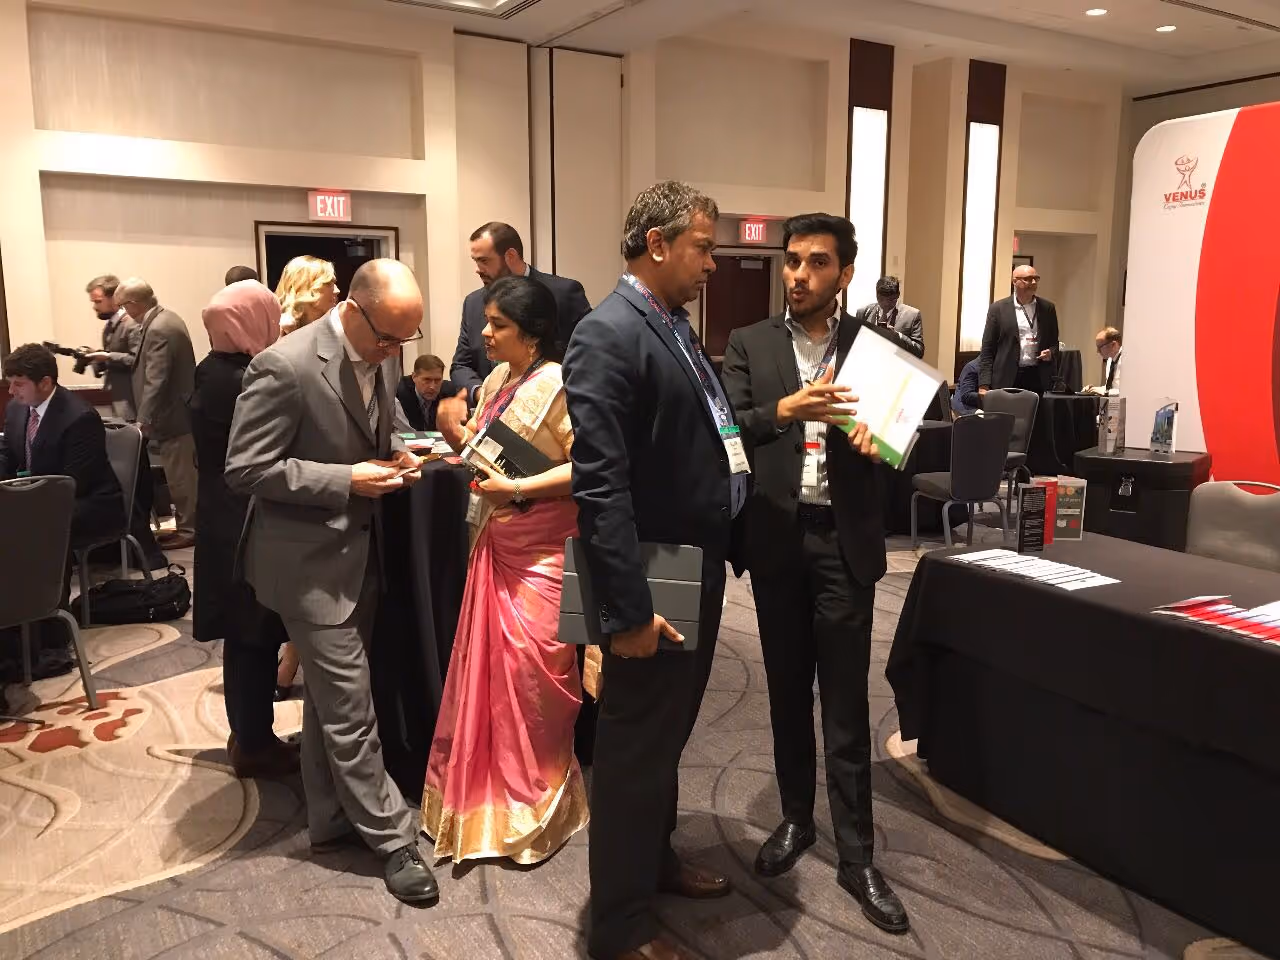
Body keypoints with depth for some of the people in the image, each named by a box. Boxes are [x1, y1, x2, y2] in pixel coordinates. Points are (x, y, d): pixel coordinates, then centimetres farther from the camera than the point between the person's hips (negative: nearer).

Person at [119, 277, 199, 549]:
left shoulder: (158, 330, -22)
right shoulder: (168, 318, 10)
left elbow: (155, 381, -25)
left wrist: (143, 421, -22)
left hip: (171, 417, -10)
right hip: (181, 411, 10)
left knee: (179, 477, 0)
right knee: (184, 475, 16)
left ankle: (188, 529, 10)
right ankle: (189, 524, 25)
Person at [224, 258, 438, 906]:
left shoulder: (383, 356, 2)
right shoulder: (285, 366, -22)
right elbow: (245, 471, -20)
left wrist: (393, 454, -3)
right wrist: (346, 480, -23)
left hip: (361, 552, 8)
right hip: (310, 560, -7)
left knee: (329, 695, 19)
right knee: (349, 706, 0)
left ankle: (331, 819, 34)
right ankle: (392, 838, 14)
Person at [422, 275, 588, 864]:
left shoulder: (557, 385, -14)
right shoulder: (496, 380, 11)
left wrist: (515, 488, -22)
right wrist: (456, 438, -3)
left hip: (542, 547, -7)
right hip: (495, 543, 8)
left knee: (531, 672, 1)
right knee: (487, 665, 12)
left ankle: (537, 805, 21)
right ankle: (486, 793, 30)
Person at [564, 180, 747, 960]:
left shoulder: (675, 327, 12)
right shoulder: (609, 335, -19)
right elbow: (600, 484, -25)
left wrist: (723, 554, 11)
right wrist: (628, 607, -26)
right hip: (656, 582, -9)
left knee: (669, 736, 23)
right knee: (636, 748, 6)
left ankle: (655, 859, 44)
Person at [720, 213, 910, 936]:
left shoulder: (875, 345, 3)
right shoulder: (750, 344, 4)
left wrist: (876, 436, -20)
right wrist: (784, 409, -24)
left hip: (845, 539, -1)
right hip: (776, 537, 2)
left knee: (846, 700, 4)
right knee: (788, 690, 15)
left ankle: (857, 855, 16)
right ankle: (796, 817, 33)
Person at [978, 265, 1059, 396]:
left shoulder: (1047, 308, 12)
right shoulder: (998, 308, 3)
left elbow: (1054, 343, 20)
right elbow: (987, 350, 1)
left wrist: (1050, 353, -5)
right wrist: (984, 385, -7)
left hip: (1039, 379, 2)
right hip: (1007, 380, -2)